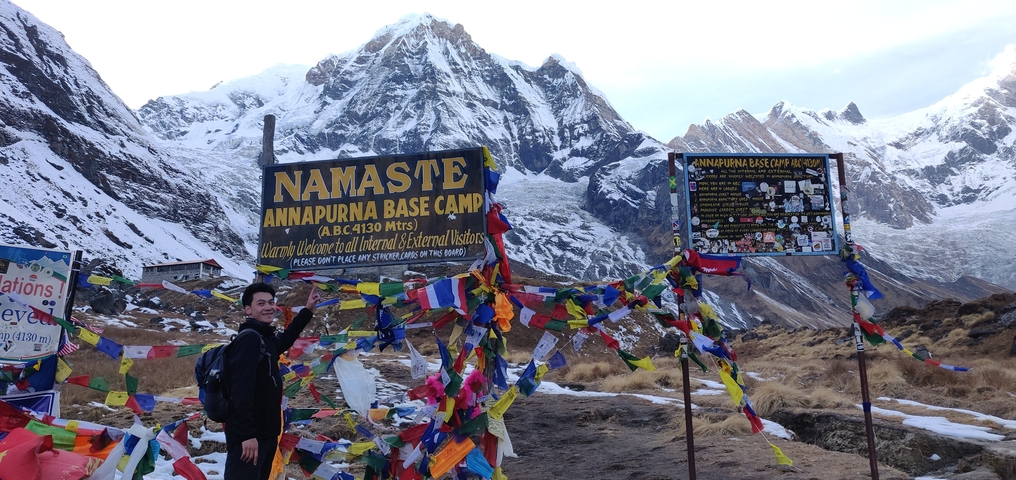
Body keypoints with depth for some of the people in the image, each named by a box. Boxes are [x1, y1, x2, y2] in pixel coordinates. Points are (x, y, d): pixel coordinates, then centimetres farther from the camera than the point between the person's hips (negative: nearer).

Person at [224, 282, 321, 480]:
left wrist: (308, 310, 38)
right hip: (248, 437, -10)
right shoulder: (248, 339, -16)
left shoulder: (267, 338, 12)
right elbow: (241, 389, -24)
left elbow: (286, 338, 37)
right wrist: (247, 434, -27)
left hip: (266, 433, 10)